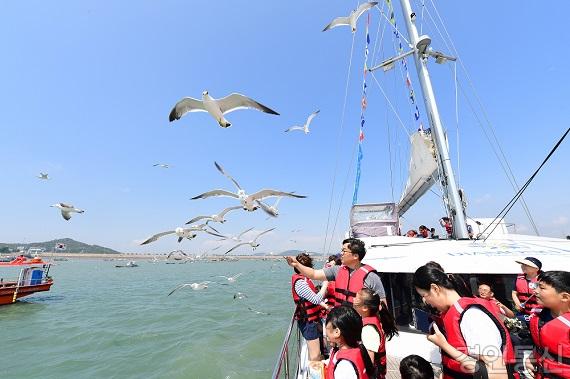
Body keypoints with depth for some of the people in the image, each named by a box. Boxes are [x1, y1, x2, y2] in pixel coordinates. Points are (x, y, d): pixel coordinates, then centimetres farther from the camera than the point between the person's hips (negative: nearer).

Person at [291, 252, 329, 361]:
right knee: (315, 355, -1)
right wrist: (325, 284, -19)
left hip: (313, 319, 10)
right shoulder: (300, 282, -25)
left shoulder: (304, 279, 6)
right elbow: (316, 299, -27)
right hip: (308, 321, -10)